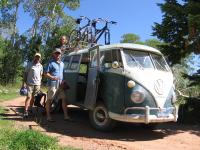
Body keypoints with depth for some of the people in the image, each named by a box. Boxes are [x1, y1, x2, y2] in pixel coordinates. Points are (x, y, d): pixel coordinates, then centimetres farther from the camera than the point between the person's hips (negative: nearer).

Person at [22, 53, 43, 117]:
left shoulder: (40, 66, 12)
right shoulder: (29, 64, 2)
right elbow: (25, 73, 2)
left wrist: (40, 82, 13)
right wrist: (24, 82, -5)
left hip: (37, 84, 3)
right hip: (30, 83, -3)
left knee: (33, 97, 8)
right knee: (28, 97, -10)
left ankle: (30, 109, 17)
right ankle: (25, 111, -10)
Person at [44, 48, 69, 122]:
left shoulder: (62, 63, 18)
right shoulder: (51, 63, -3)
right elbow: (46, 73, -7)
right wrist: (52, 77, -22)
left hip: (61, 84, 7)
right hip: (53, 84, -6)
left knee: (63, 99, 4)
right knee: (49, 99, 0)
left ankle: (66, 115, 10)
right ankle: (48, 116, 8)